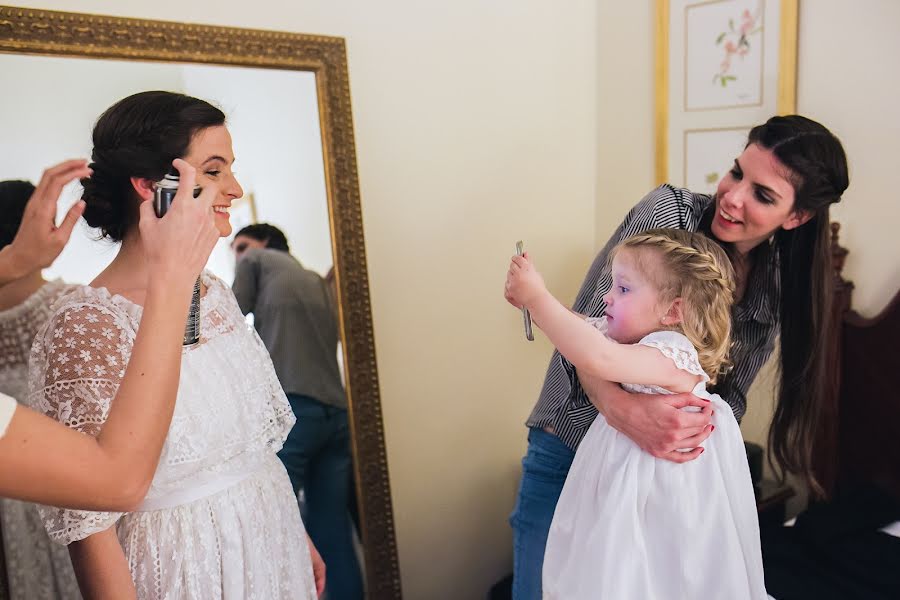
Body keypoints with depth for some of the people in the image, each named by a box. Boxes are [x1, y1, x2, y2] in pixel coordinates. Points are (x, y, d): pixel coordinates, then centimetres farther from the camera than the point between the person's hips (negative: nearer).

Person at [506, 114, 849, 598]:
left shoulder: (780, 284, 0)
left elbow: (731, 390, 2)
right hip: (571, 445, -3)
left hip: (660, 456, 4)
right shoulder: (668, 210, -15)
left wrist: (702, 423, -21)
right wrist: (623, 409, -39)